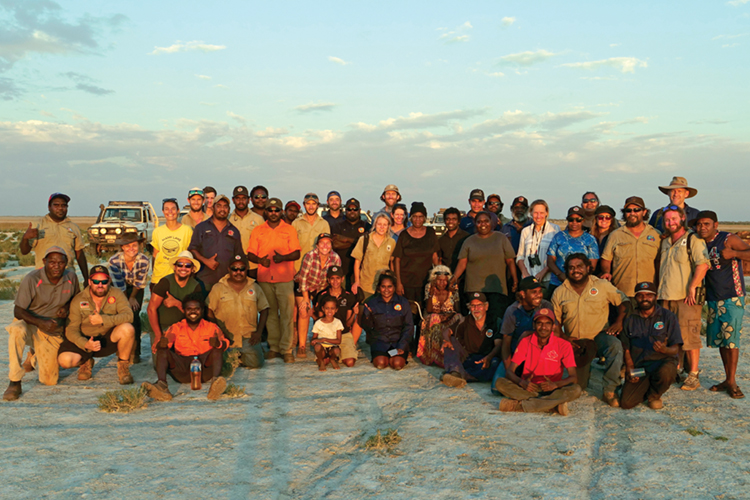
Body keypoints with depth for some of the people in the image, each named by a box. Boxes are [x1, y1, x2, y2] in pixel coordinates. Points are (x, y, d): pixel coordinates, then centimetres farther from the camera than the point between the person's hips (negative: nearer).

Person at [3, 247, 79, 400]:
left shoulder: (71, 277, -6)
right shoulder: (31, 280, -19)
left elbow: (75, 297, 14)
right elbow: (18, 311, -17)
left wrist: (66, 307, -10)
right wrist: (41, 322, -34)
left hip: (53, 332, 4)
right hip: (29, 323, -3)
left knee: (50, 381, 0)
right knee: (17, 331, -42)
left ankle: (34, 357, 37)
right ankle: (14, 383, -29)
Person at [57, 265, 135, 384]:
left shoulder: (116, 294, -8)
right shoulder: (78, 300, -7)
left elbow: (128, 315, -23)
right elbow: (71, 330, -10)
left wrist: (102, 319, -33)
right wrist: (86, 344, -29)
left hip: (109, 340, -1)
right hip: (85, 340, 1)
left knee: (127, 328, -32)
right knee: (64, 360, -26)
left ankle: (123, 366, -7)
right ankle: (86, 362, 13)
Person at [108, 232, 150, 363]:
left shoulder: (144, 260, -28)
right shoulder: (114, 261, -30)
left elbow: (140, 283, -12)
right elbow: (119, 285, -20)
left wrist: (133, 297, -6)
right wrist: (126, 301, -13)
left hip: (136, 288, 0)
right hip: (120, 289, 0)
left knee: (134, 315, -14)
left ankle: (134, 351, -7)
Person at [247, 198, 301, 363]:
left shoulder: (289, 230, 8)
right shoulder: (258, 231, 12)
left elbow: (297, 253, 2)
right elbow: (250, 254, 9)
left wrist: (283, 257, -18)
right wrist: (260, 260, -13)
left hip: (285, 278, -2)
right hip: (264, 278, 2)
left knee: (287, 314, -6)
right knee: (270, 313, 6)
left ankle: (286, 349, 0)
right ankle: (274, 347, 15)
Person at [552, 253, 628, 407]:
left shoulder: (602, 285, 0)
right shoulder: (559, 293, 4)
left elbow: (623, 300, 7)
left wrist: (619, 321, -8)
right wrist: (564, 338, -7)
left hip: (599, 335, -1)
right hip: (575, 342, 2)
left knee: (615, 346, -38)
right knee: (578, 387, -2)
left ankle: (608, 391, -26)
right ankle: (585, 370, 36)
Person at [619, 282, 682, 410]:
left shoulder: (668, 316, 3)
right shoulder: (630, 319, 10)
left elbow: (675, 349, -1)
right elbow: (626, 349, 11)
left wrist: (665, 349, -25)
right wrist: (630, 369, -7)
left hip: (663, 362, -1)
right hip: (638, 366, 2)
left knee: (665, 373, -39)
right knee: (626, 403, -18)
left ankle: (654, 395, -2)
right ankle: (645, 389, 18)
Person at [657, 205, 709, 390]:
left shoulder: (693, 239, -5)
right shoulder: (665, 242, 18)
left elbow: (703, 264, -16)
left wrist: (692, 288, -19)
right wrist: (659, 290, 18)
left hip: (687, 298, -7)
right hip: (666, 297, 7)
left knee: (689, 337, -6)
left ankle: (693, 376, 1)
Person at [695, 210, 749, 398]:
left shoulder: (728, 240, -10)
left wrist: (733, 253, -28)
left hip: (732, 298, -6)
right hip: (713, 300, 6)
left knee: (730, 339, -7)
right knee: (719, 340, 9)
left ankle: (732, 382, 0)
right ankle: (728, 379, 19)